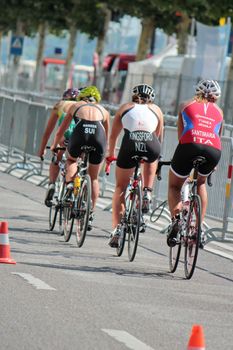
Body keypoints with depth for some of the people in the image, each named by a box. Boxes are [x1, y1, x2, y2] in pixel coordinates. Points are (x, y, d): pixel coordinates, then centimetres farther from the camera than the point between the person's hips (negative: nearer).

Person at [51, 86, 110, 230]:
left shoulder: (76, 106, 27)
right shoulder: (103, 110, 30)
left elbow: (60, 132, 33)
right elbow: (107, 135, 38)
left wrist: (54, 146, 50)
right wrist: (106, 153, 53)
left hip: (80, 134, -1)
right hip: (98, 137, 1)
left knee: (71, 159, 34)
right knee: (94, 178, 19)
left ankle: (70, 183, 7)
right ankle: (91, 215, 18)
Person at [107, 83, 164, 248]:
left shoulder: (125, 107, 28)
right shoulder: (156, 110, 29)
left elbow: (113, 135, 34)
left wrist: (110, 154, 49)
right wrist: (156, 156, 53)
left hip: (130, 146, -1)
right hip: (151, 147, 1)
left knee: (120, 188, 16)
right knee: (151, 160, 39)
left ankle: (116, 229, 7)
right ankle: (147, 194, 20)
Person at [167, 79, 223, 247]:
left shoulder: (186, 105, 25)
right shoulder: (218, 111, 29)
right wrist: (213, 163, 48)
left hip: (190, 144, -2)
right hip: (214, 150, 2)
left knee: (174, 186, 20)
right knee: (201, 182, 31)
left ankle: (175, 217, -9)